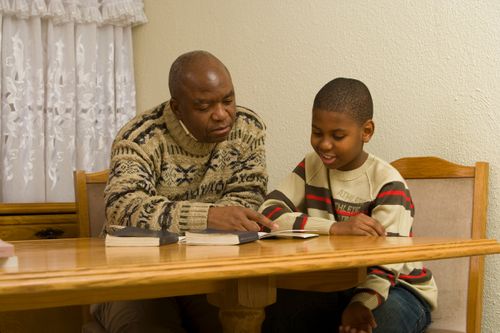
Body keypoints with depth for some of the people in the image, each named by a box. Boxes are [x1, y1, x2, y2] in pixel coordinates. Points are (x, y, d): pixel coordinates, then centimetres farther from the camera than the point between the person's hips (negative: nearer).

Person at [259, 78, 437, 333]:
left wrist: (361, 303, -44)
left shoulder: (387, 183, -16)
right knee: (275, 306, -21)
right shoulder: (311, 167, -2)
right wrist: (335, 228, -30)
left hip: (395, 287, -3)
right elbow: (267, 212, -17)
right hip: (335, 285, 3)